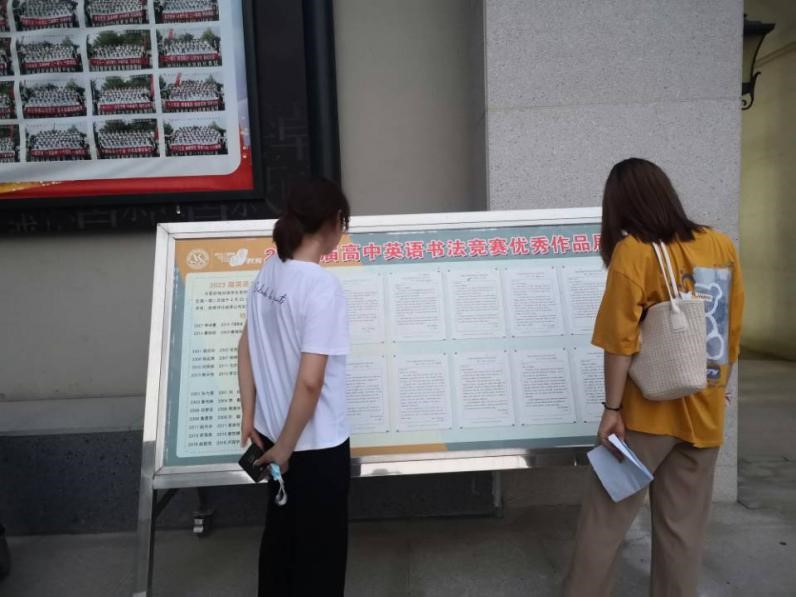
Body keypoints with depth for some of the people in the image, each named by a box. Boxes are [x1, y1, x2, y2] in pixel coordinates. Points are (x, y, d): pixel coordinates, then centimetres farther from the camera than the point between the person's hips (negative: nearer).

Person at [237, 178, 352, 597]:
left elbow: (246, 348, 7)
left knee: (280, 528, 27)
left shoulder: (268, 273, 0)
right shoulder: (322, 286, -24)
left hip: (272, 429, 8)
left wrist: (249, 416, 12)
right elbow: (310, 382, -27)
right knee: (321, 546, 15)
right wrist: (286, 447, -14)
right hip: (316, 443, -7)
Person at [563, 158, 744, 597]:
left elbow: (620, 339, -17)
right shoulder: (721, 246, 3)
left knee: (606, 515, 7)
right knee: (684, 524, 16)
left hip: (650, 410, -5)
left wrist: (612, 407, -12)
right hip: (705, 412, 5)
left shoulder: (634, 250, -13)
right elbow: (733, 328, 9)